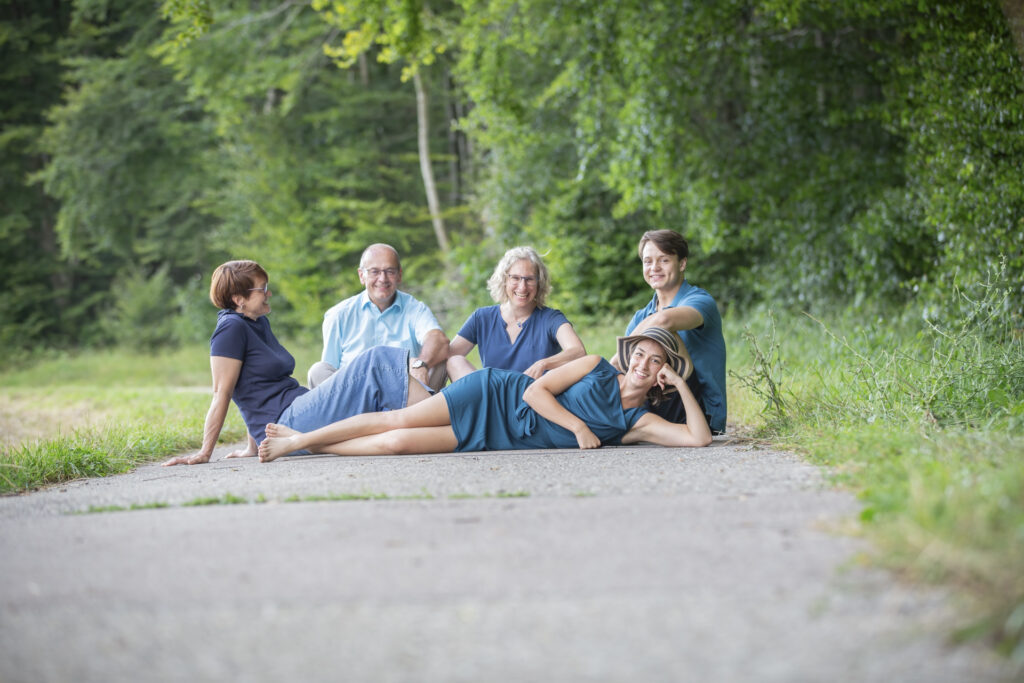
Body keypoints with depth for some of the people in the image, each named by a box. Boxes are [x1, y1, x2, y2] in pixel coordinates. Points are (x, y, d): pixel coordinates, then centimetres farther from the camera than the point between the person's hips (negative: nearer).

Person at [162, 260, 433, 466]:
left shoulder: (260, 324, 19)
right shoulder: (231, 328, -9)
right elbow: (221, 395, -12)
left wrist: (252, 447, 23)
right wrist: (204, 454, -13)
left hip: (300, 412, 9)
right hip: (286, 423, -9)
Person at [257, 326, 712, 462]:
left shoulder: (637, 422, 0)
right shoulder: (597, 369, -4)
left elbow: (698, 437, -10)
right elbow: (536, 390, -7)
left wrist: (682, 385, -15)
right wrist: (578, 427, -17)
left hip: (496, 441, 1)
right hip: (495, 395, -1)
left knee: (398, 443, -10)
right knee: (399, 420, -12)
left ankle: (300, 446, 4)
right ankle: (299, 437, 7)